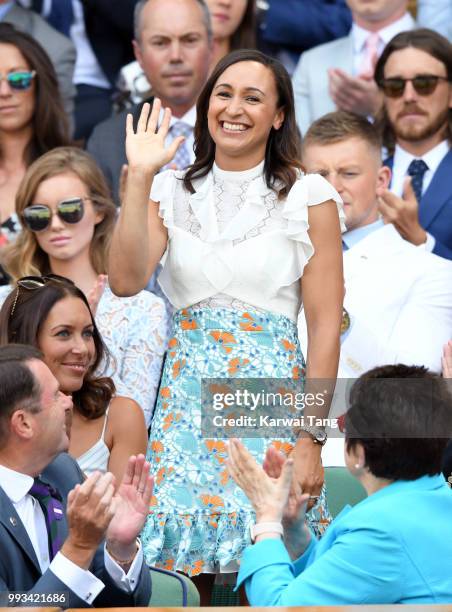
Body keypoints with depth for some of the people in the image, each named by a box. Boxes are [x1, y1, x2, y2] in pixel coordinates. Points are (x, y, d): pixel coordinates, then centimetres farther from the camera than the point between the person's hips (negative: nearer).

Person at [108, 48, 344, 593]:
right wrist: (139, 176, -11)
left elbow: (324, 326, -3)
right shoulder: (172, 192, 8)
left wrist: (311, 439, -9)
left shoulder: (308, 197, 0)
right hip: (186, 399, 3)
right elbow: (126, 280, -8)